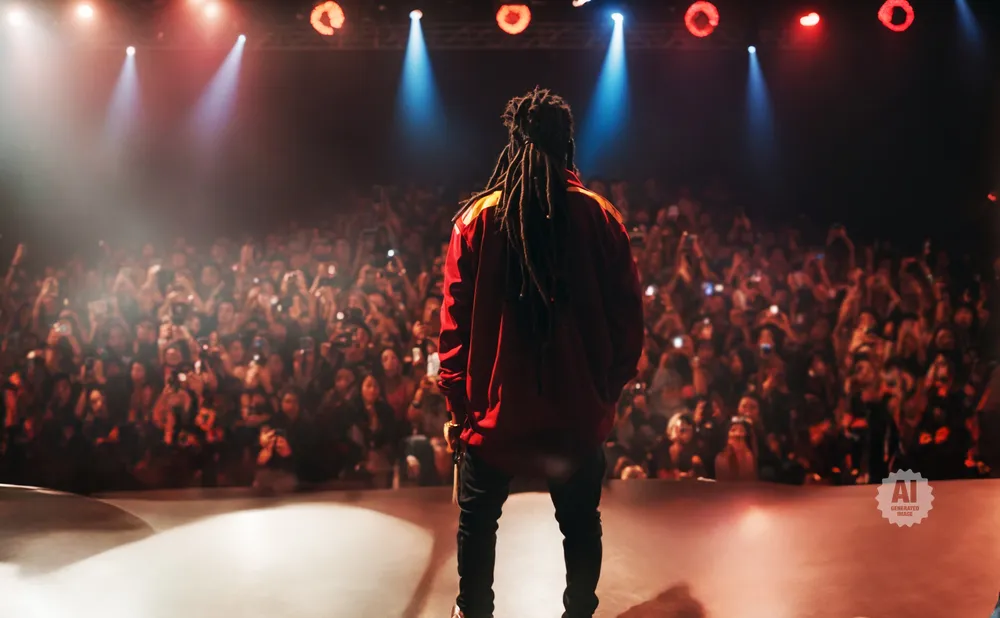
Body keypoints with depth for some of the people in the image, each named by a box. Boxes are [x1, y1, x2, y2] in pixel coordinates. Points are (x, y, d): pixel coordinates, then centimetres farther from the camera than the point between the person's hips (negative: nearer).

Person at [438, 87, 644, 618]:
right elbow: (627, 314, -3)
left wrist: (457, 402, 2)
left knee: (478, 520, 19)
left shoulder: (477, 218, -6)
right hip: (578, 408, 1)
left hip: (496, 408, 0)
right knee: (581, 523, 17)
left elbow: (456, 321, -6)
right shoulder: (600, 217, -5)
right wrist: (611, 387, 10)